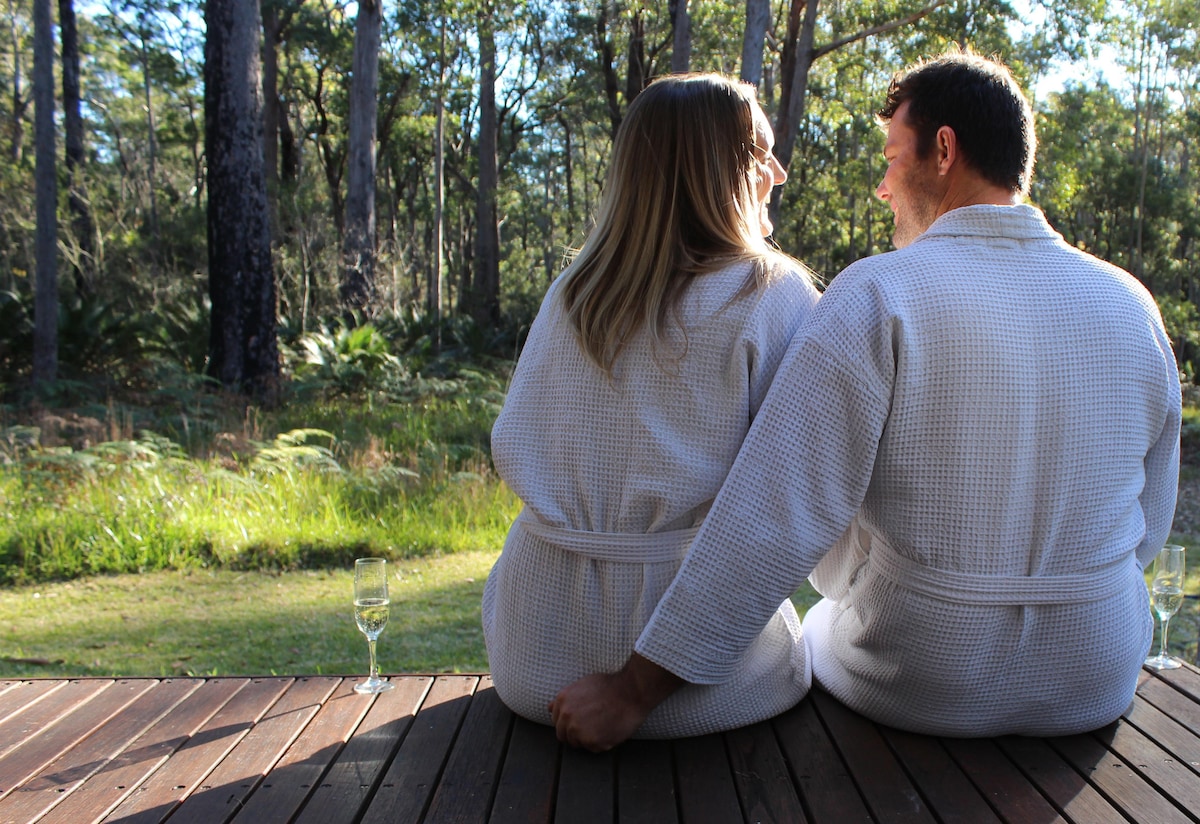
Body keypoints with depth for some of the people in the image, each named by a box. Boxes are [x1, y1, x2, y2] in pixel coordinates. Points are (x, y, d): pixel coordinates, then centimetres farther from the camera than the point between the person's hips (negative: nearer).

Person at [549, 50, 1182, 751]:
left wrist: (634, 690, -23)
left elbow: (772, 520, -27)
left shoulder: (876, 296, -20)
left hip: (911, 691, -3)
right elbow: (1147, 529, 4)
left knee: (821, 632, 32)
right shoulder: (1131, 306, -5)